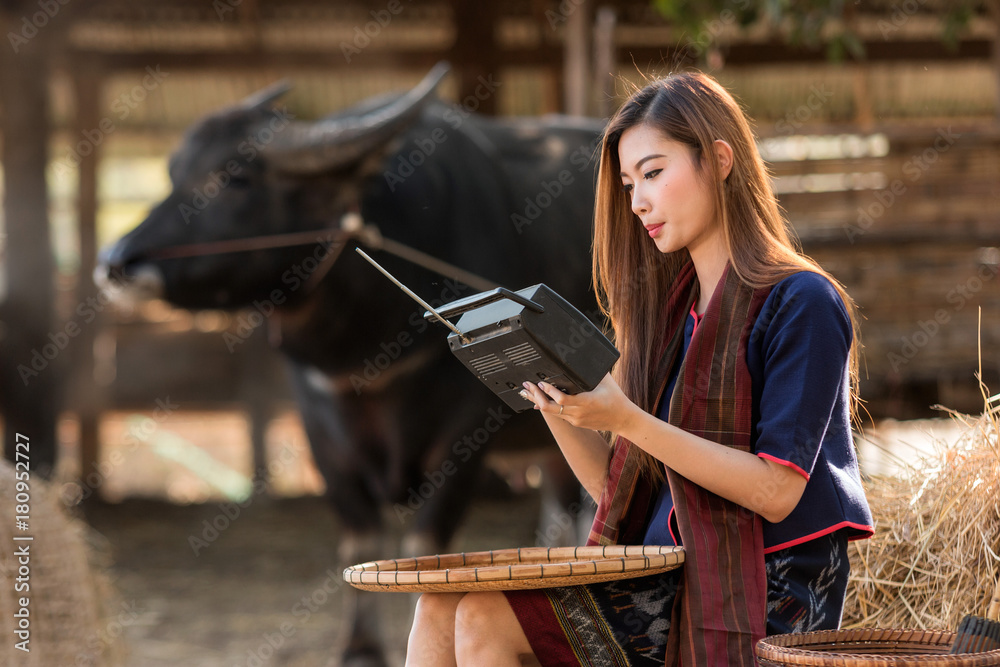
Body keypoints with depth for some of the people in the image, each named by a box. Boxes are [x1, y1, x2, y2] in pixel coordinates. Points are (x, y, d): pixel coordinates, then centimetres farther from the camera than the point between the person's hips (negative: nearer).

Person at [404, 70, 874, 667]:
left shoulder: (802, 304, -8)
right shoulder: (675, 312, 15)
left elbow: (776, 492, -16)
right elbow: (618, 491, 14)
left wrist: (629, 420, -22)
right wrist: (552, 401, -2)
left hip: (766, 601, -7)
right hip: (669, 581, 7)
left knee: (483, 619, -20)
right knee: (441, 608, -11)